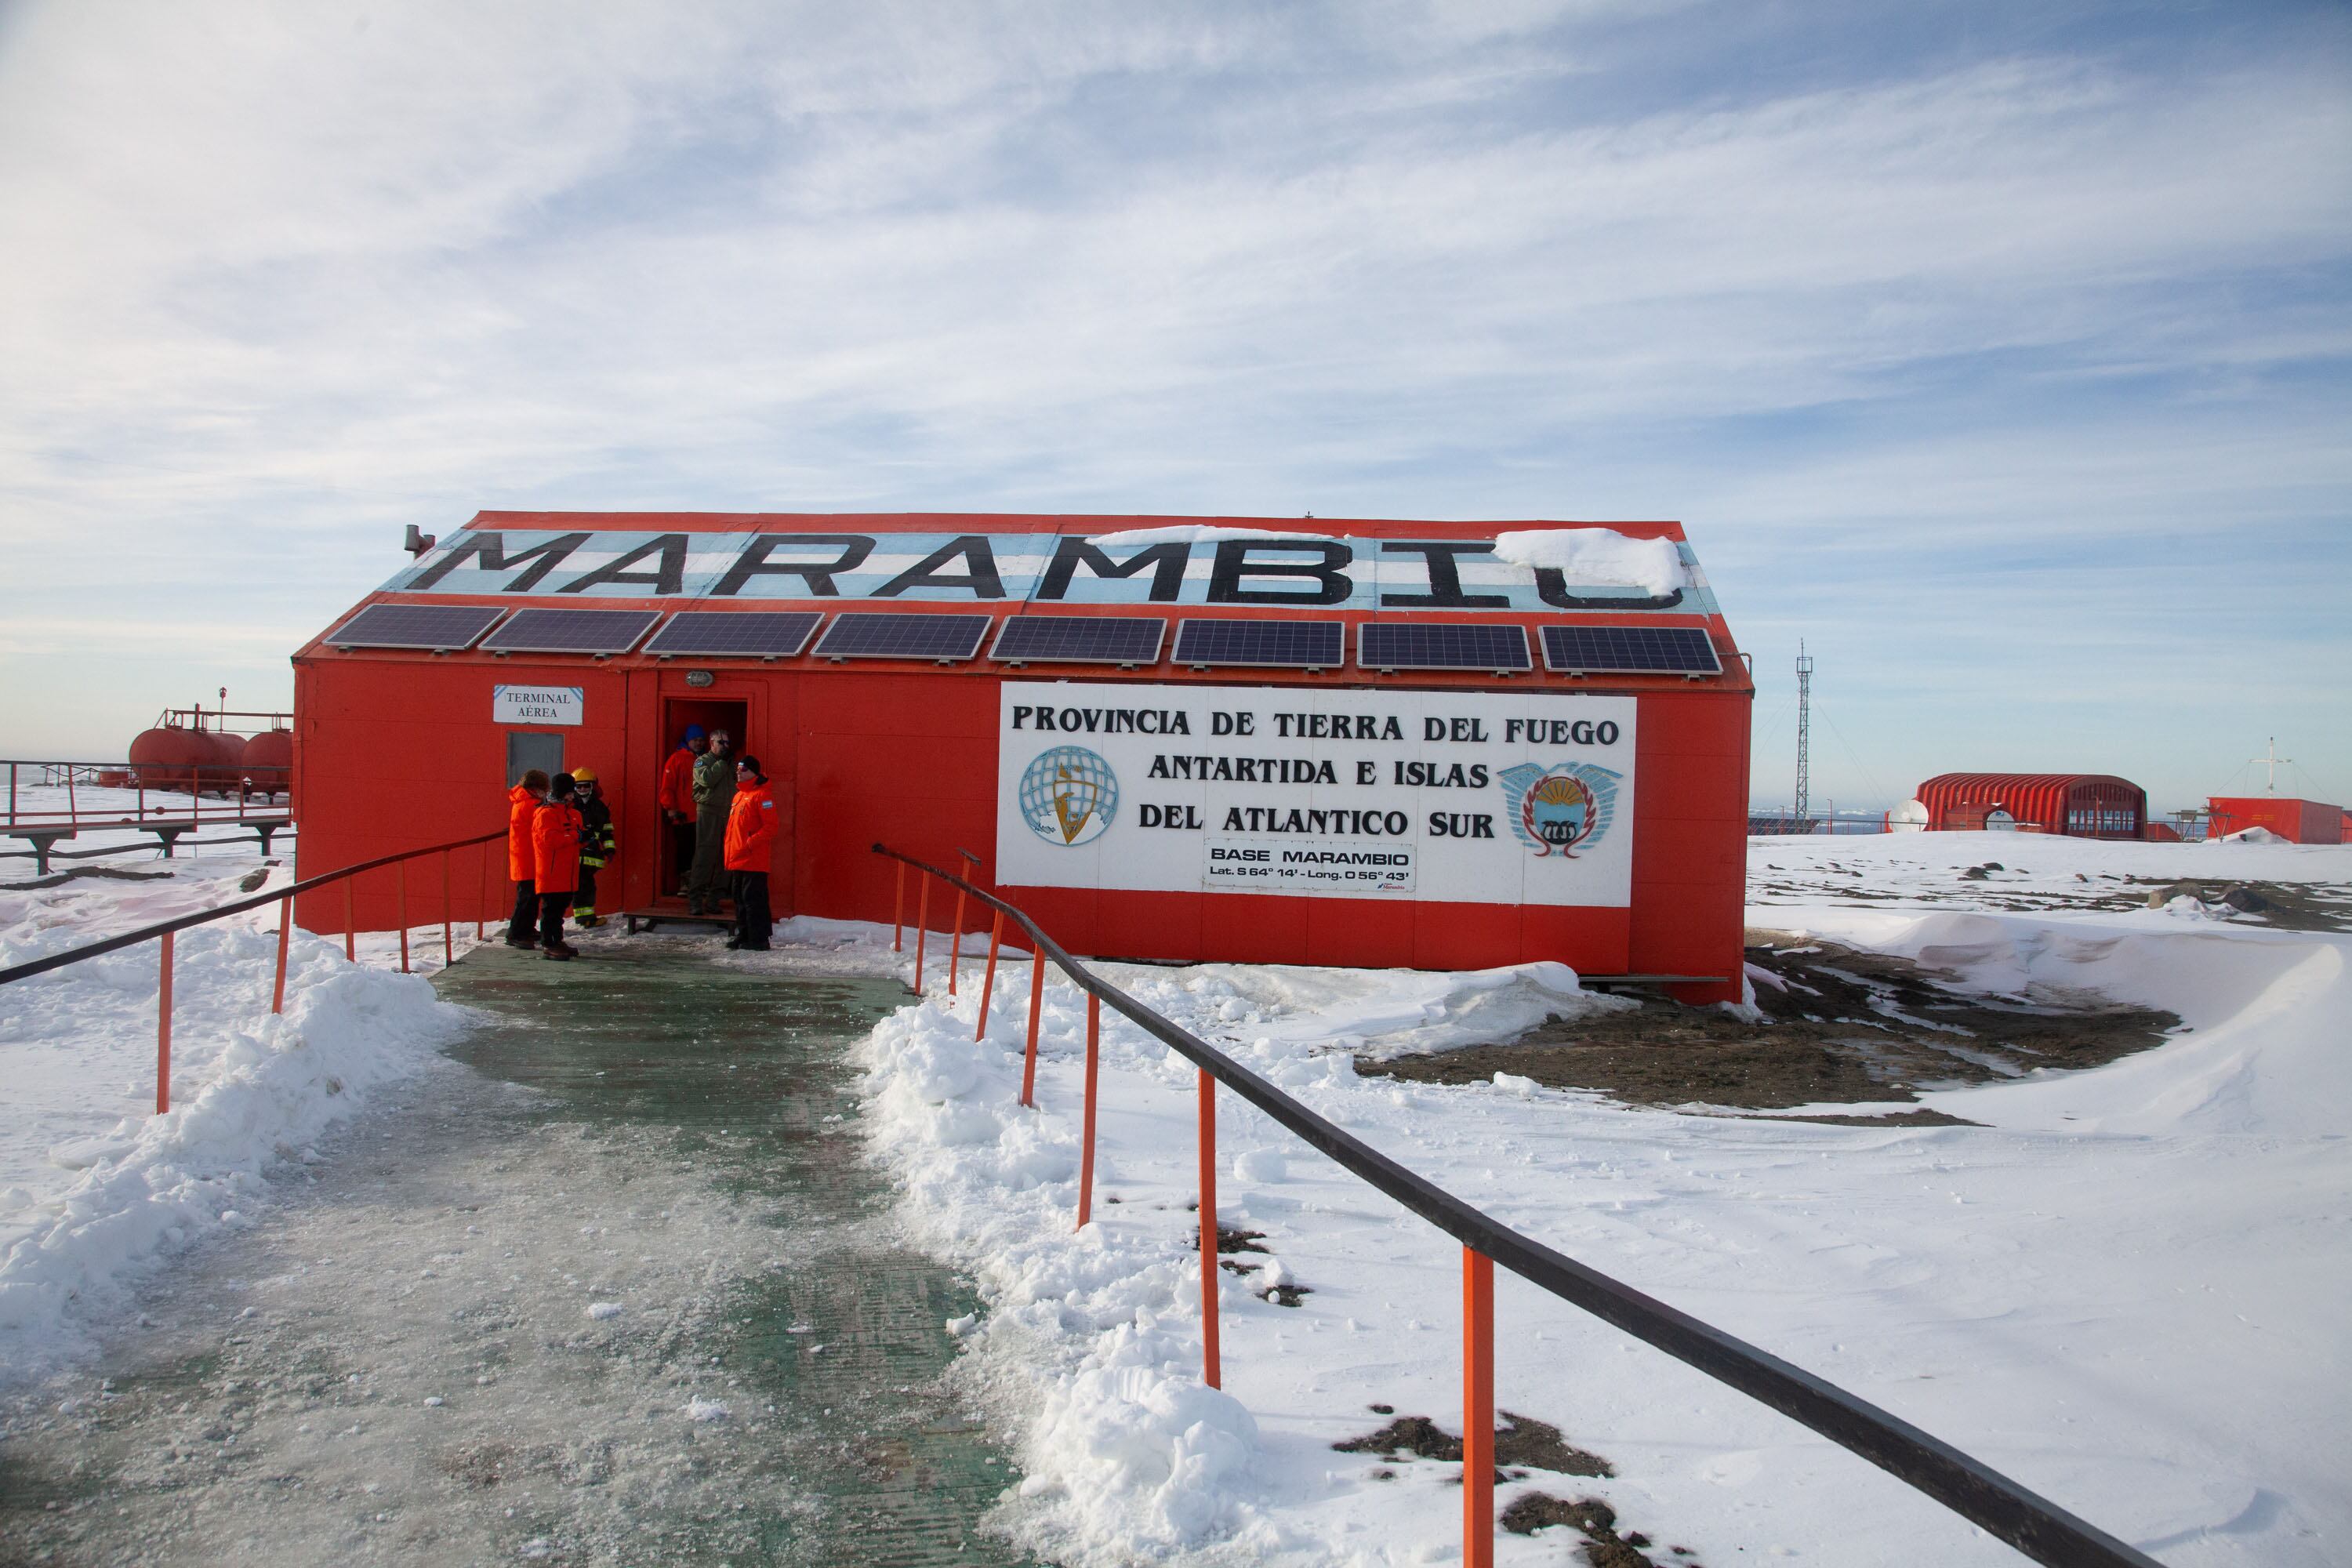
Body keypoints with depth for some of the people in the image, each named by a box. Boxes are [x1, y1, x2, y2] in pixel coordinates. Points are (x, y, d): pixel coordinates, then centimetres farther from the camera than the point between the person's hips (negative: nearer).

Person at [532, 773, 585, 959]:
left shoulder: (572, 813, 17)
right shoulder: (546, 813, -11)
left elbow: (577, 836, 26)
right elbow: (549, 839, -22)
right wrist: (574, 836, -17)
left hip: (567, 873, 9)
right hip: (551, 872, -9)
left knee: (561, 907, 15)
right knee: (550, 908, -5)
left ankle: (557, 941, 24)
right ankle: (547, 945, -1)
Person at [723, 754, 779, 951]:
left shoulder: (761, 795, -10)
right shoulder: (738, 796, 18)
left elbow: (770, 826, -15)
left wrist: (750, 844, -19)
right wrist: (730, 856, 16)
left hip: (754, 861, -9)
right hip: (737, 861, 9)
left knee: (754, 899, -8)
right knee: (740, 899, 14)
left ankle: (759, 940, -4)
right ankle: (742, 935, 22)